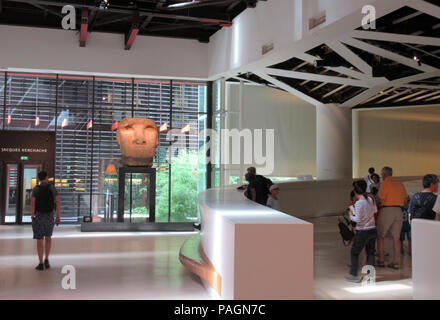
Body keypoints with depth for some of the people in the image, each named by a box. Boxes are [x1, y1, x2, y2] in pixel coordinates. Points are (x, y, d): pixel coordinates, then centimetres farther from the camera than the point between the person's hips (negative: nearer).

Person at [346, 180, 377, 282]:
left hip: (362, 232, -6)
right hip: (373, 230, 6)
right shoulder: (371, 199, 2)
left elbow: (358, 219, -20)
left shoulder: (359, 203, -18)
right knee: (370, 253, 14)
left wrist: (351, 215, 0)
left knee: (354, 253, 9)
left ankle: (354, 275, 11)